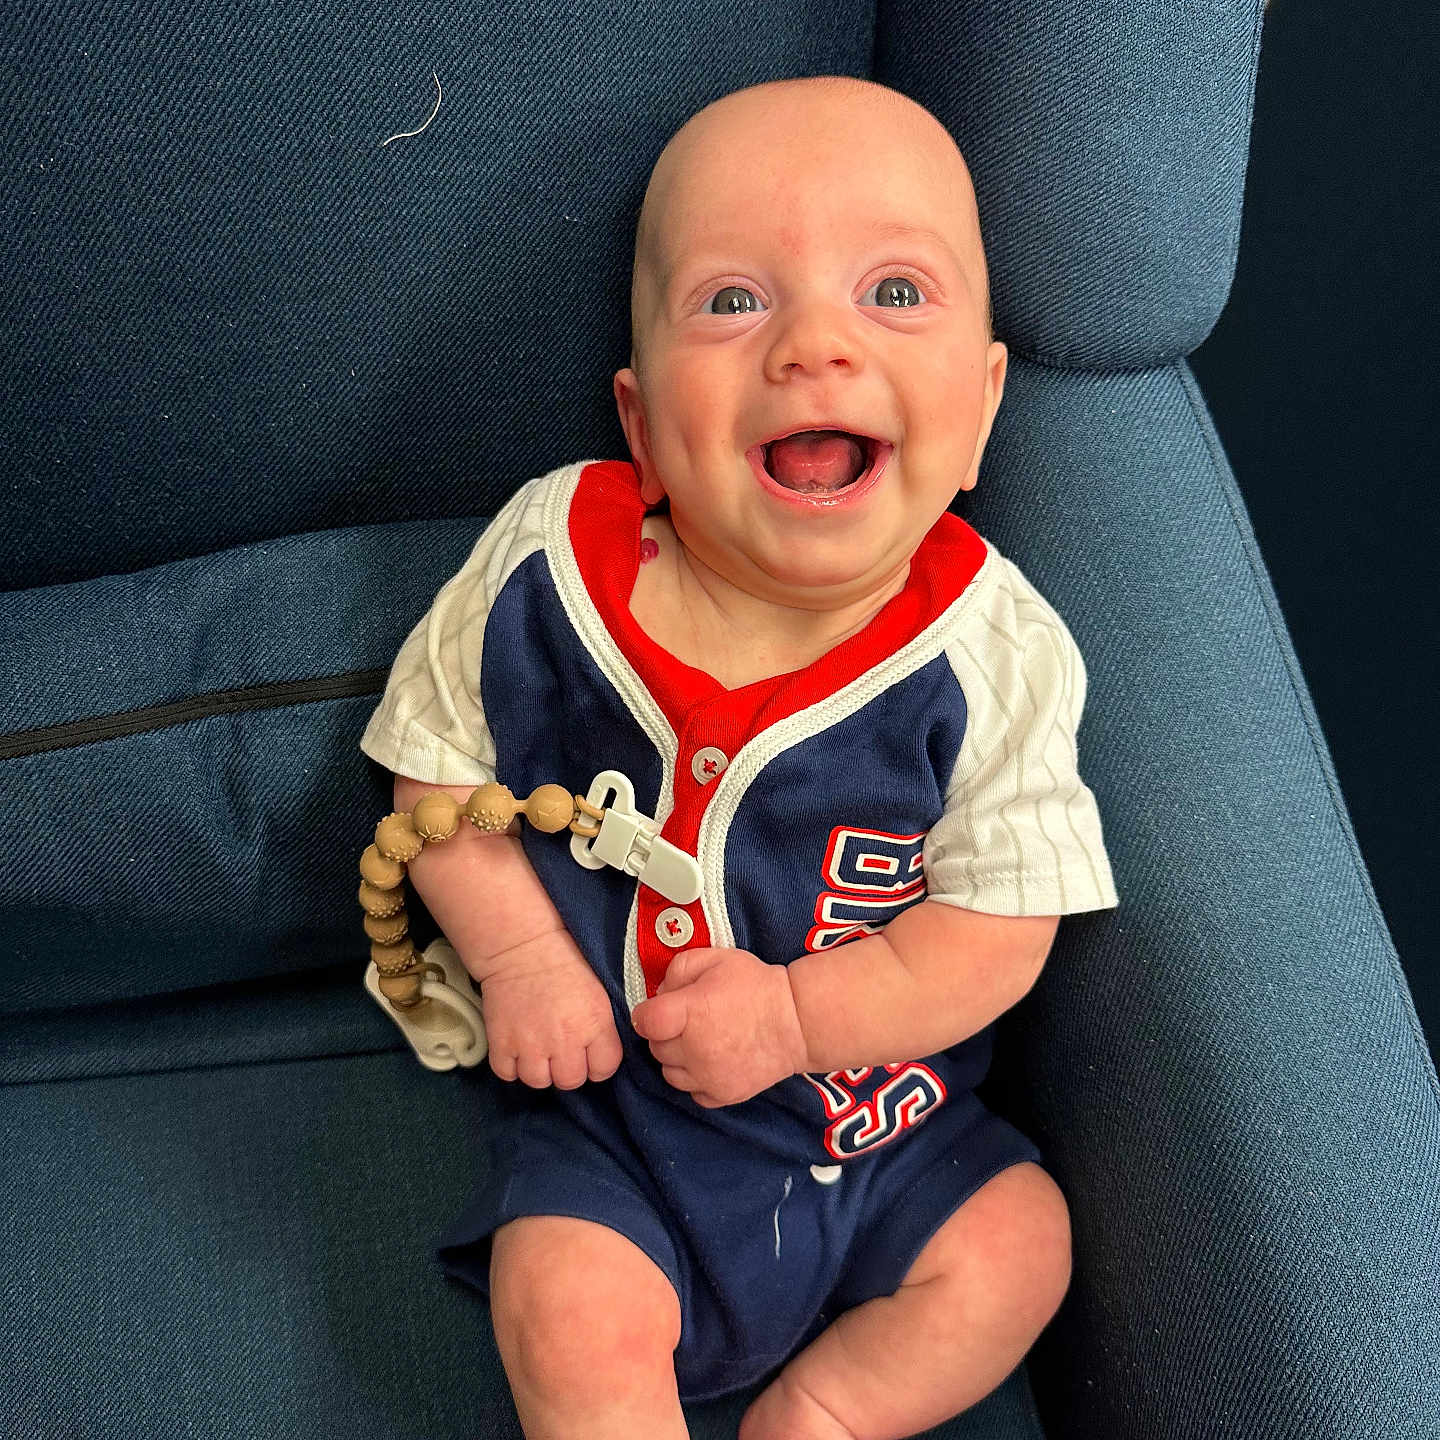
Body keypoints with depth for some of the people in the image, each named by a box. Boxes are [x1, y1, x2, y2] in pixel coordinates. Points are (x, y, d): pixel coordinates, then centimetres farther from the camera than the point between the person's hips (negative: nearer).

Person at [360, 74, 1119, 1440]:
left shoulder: (995, 656, -19)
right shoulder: (544, 565, -17)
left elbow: (1003, 924, -13)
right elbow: (434, 759, -2)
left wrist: (797, 1013, -23)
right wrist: (517, 953, -13)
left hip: (877, 1112, 1)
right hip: (603, 1097, -1)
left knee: (1016, 1242, -6)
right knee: (569, 1315, -17)